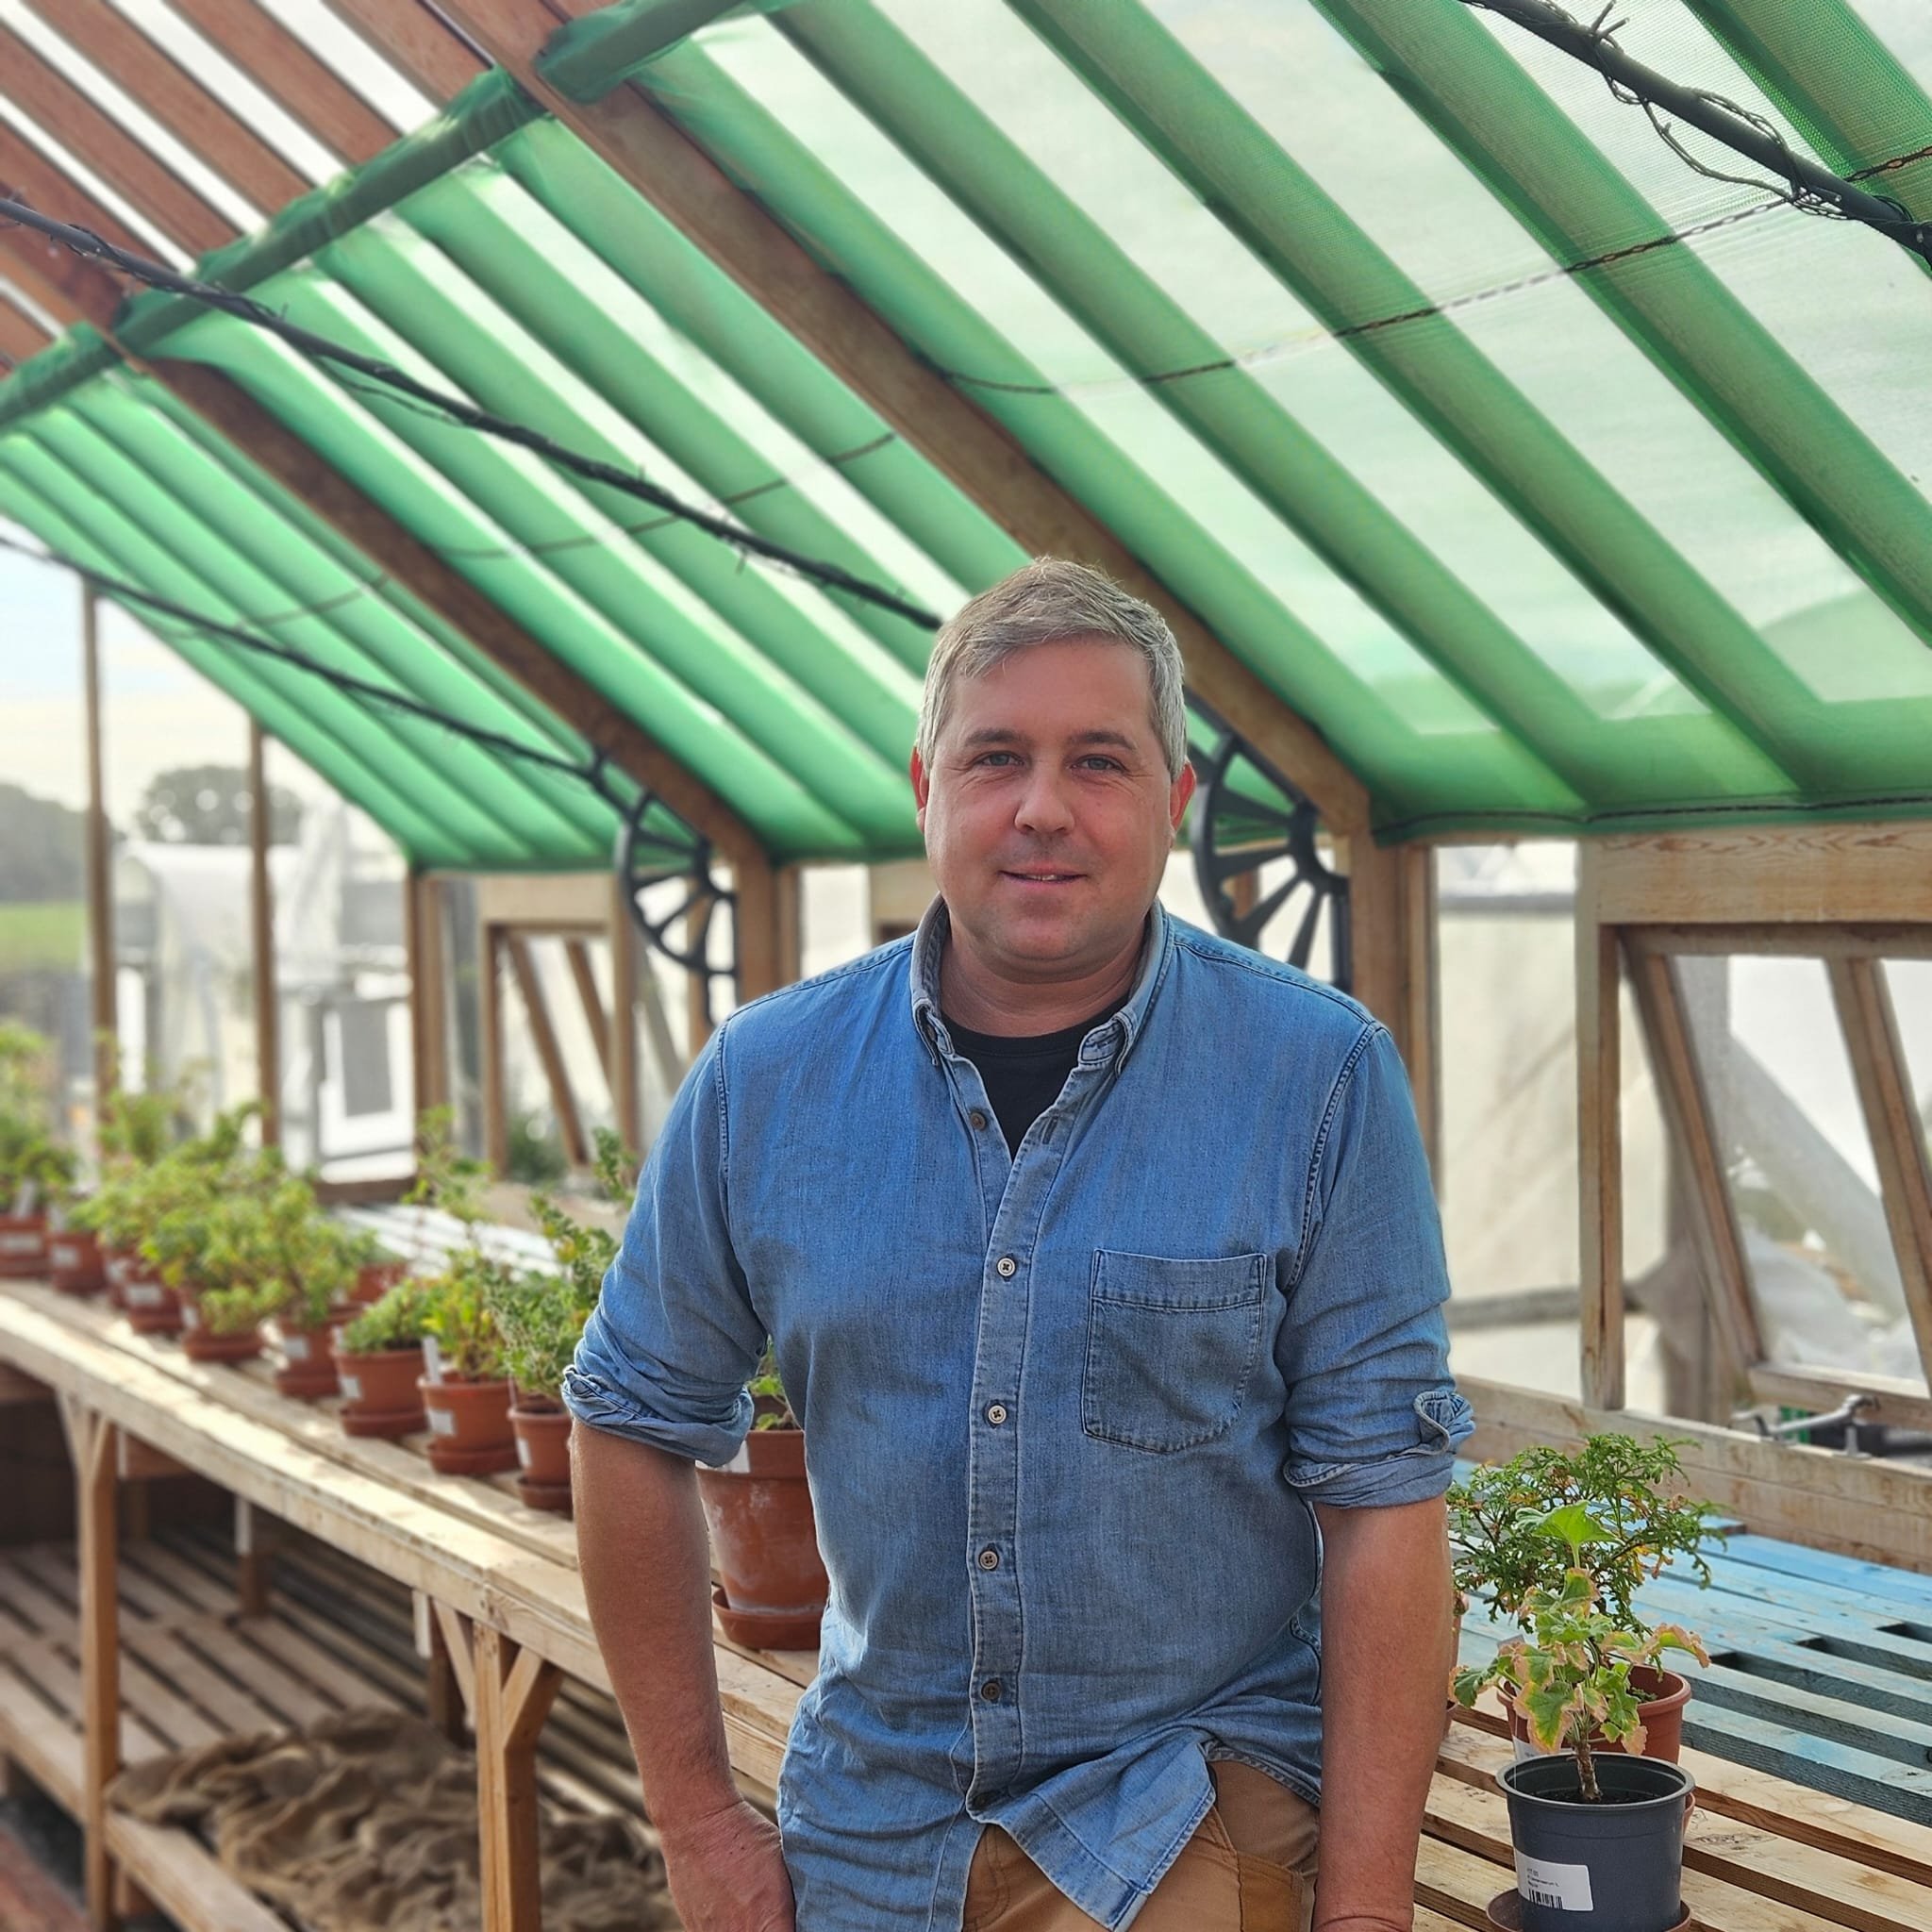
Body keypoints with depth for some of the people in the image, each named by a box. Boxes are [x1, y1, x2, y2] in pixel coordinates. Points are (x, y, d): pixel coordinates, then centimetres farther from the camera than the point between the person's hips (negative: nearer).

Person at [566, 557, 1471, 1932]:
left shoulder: (1321, 1076, -11)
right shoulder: (766, 1078, -4)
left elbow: (1381, 1500, -10)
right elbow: (638, 1422, 5)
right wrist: (699, 1820, 4)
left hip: (1185, 1819, -3)